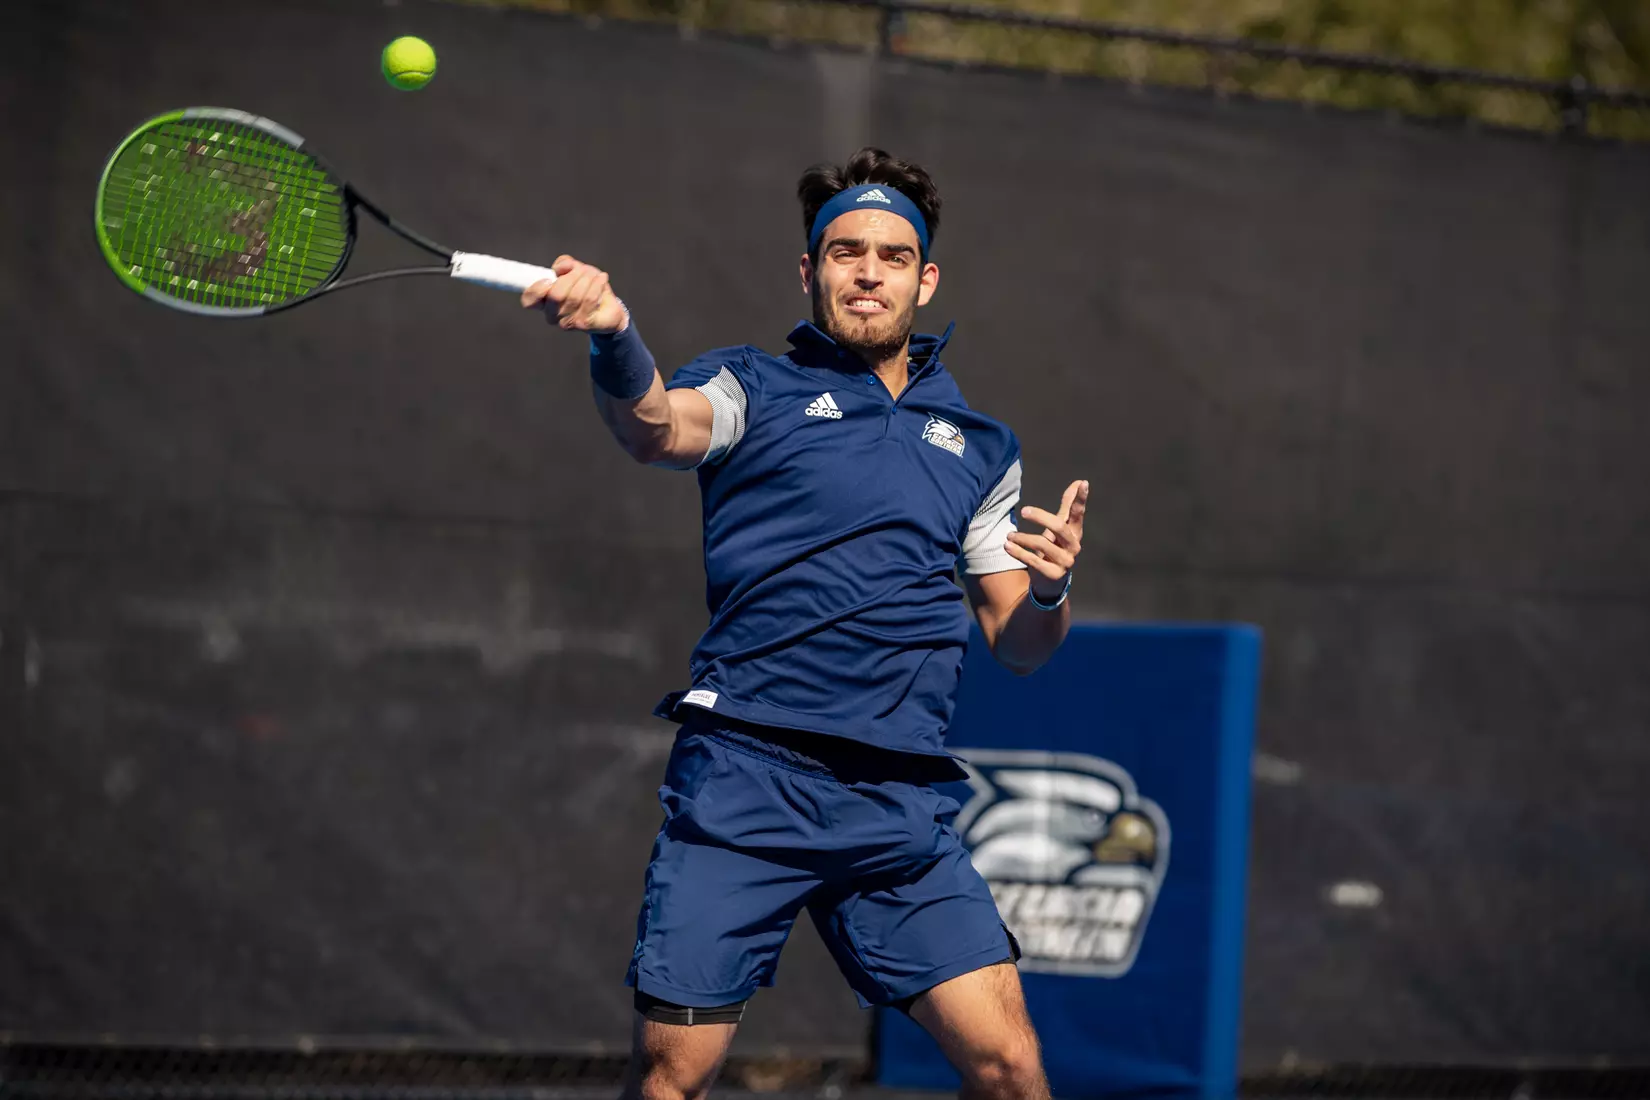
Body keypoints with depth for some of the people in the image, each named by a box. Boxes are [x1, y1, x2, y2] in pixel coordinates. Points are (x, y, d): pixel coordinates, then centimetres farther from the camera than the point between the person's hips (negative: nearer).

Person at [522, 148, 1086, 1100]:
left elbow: (1020, 645, 20)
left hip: (901, 806, 3)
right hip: (744, 779, -3)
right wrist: (613, 339, -36)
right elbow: (659, 429, -14)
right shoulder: (755, 390, 9)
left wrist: (1050, 588, -3)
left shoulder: (979, 445, 21)